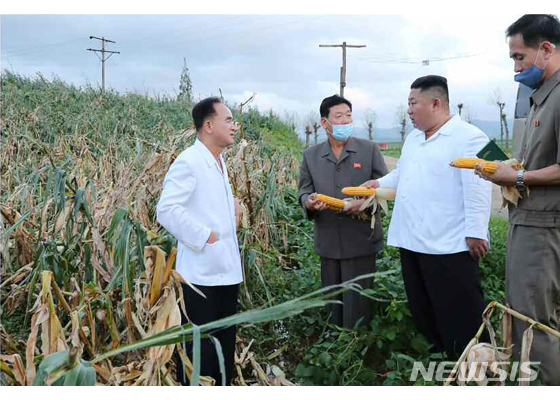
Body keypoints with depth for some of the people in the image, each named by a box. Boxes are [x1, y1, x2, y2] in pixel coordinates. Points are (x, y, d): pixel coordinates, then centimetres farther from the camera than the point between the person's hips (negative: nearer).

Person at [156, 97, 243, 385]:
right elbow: (166, 209, -24)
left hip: (226, 270, 9)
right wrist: (205, 237, -21)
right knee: (198, 344, 1)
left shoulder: (219, 161, 13)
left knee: (225, 342, 17)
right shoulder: (188, 162, -16)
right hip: (202, 272, -9)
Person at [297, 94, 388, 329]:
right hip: (328, 242, 3)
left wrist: (366, 202, -19)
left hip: (361, 240, -3)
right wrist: (308, 202, -16)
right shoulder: (311, 155, 8)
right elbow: (304, 190, 8)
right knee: (331, 300, 14)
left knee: (357, 303, 1)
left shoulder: (369, 149, 1)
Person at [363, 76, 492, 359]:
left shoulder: (468, 137, -12)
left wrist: (475, 233, -20)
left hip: (449, 246, -9)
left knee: (458, 316, 0)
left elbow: (477, 189, -18)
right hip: (412, 241, 9)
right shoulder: (413, 138, 16)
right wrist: (379, 184, 9)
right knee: (421, 310, 19)